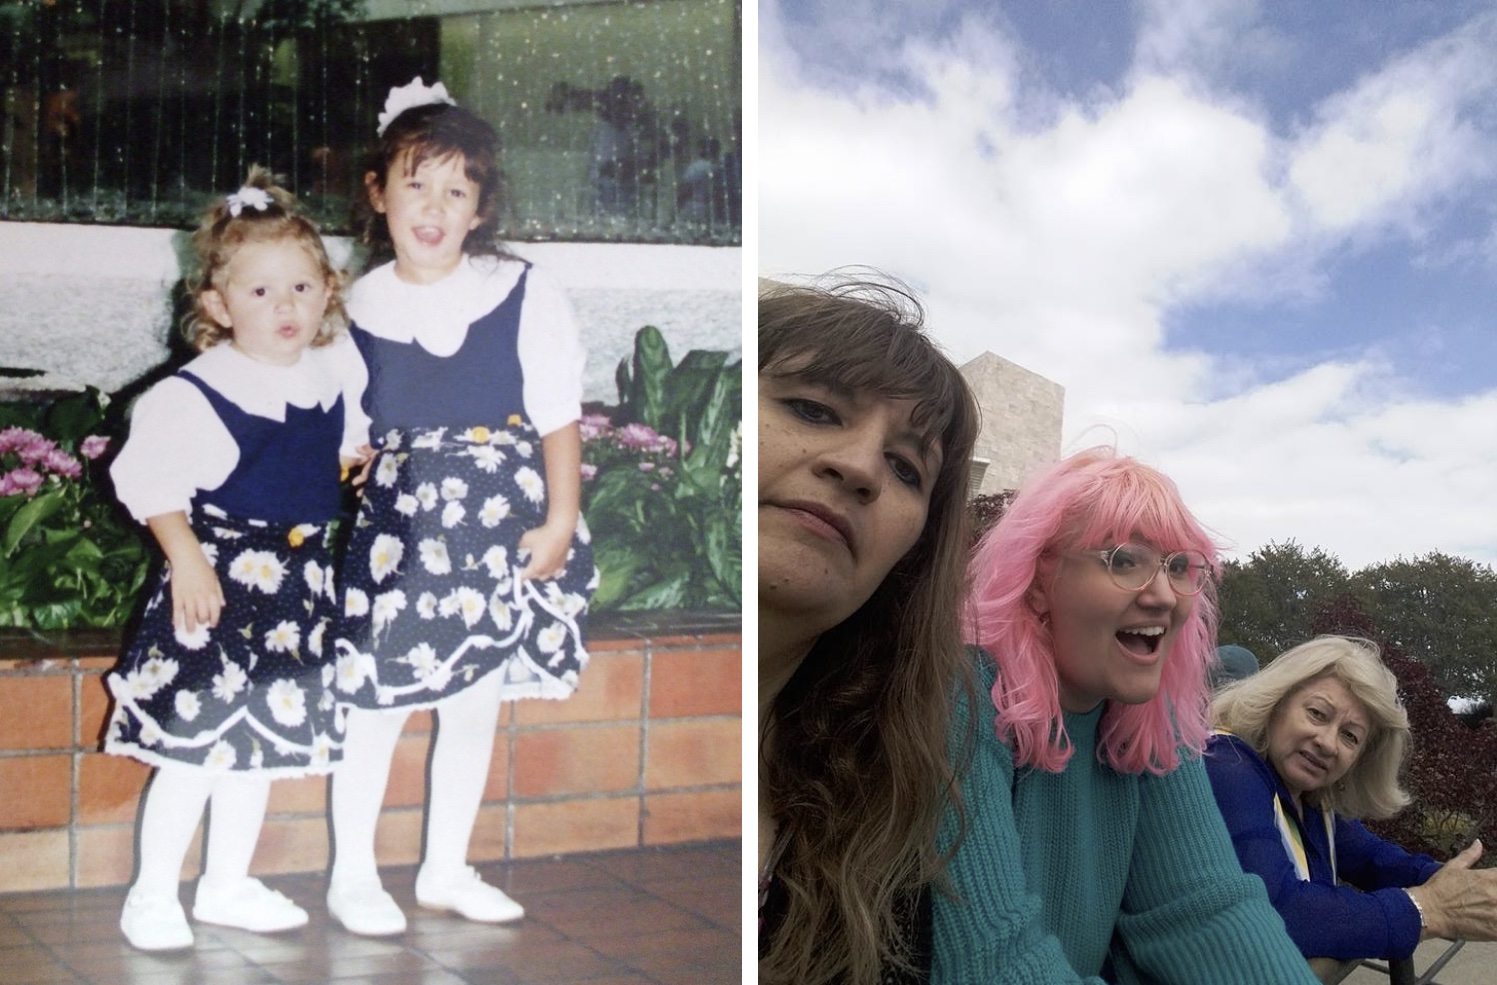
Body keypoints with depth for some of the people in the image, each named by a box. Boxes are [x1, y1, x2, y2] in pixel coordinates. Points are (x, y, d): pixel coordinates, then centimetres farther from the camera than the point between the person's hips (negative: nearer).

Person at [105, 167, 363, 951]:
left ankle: (228, 885, 29)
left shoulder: (329, 379, 4)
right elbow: (152, 479, -17)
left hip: (297, 579, 6)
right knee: (194, 746, -4)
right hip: (219, 577, -6)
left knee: (262, 741, 15)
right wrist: (185, 557, -22)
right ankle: (152, 894, 12)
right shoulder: (198, 393, -15)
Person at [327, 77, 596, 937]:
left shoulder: (526, 297, -7)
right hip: (391, 527, -1)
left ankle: (448, 869, 28)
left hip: (498, 529, 1)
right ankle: (353, 874, 19)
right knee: (375, 706, 2)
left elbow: (559, 416, -4)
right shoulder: (357, 306, -2)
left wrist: (559, 521, -7)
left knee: (476, 704, 12)